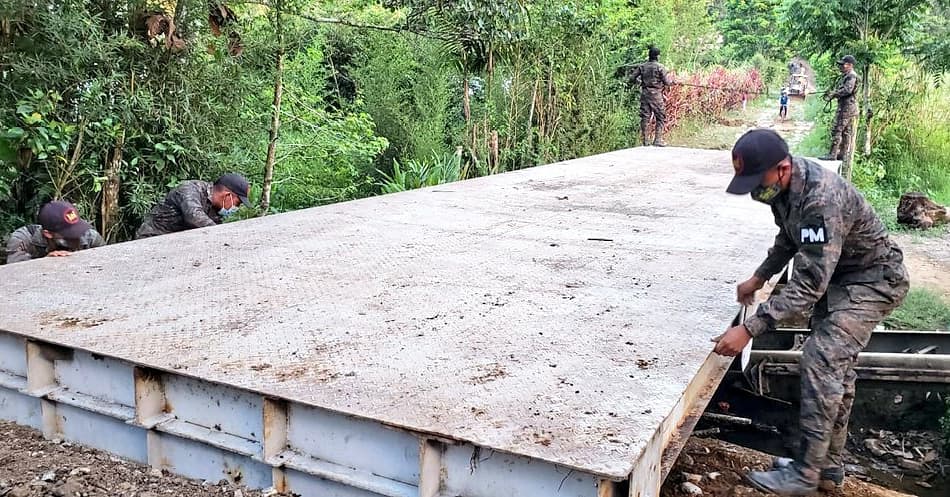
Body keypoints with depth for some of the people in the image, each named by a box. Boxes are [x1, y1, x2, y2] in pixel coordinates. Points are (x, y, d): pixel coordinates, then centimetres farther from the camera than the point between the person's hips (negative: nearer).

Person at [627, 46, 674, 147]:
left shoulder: (642, 66, 4)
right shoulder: (660, 67, -8)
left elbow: (631, 78, 5)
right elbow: (667, 82, -9)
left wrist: (637, 81, 25)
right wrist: (672, 81, 12)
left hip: (644, 94, 4)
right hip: (656, 95, -4)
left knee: (645, 117, 8)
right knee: (661, 118, 5)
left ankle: (644, 140, 10)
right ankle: (657, 140, 0)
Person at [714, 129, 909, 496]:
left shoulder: (821, 199, -37)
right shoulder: (782, 183, -8)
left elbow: (807, 285, -40)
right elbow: (789, 238, 13)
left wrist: (749, 329, -42)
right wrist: (759, 277, 9)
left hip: (873, 279, -9)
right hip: (837, 273, 9)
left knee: (821, 359, -19)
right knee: (835, 368, 12)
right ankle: (829, 467, 23)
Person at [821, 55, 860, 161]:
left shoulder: (852, 76, -13)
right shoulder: (846, 76, 18)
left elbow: (847, 90, -24)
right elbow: (840, 90, 22)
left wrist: (833, 94, -17)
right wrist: (831, 94, 7)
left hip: (846, 108, -10)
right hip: (847, 108, 10)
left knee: (836, 130, -11)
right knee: (846, 132, 12)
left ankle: (832, 155, -12)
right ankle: (843, 154, 16)